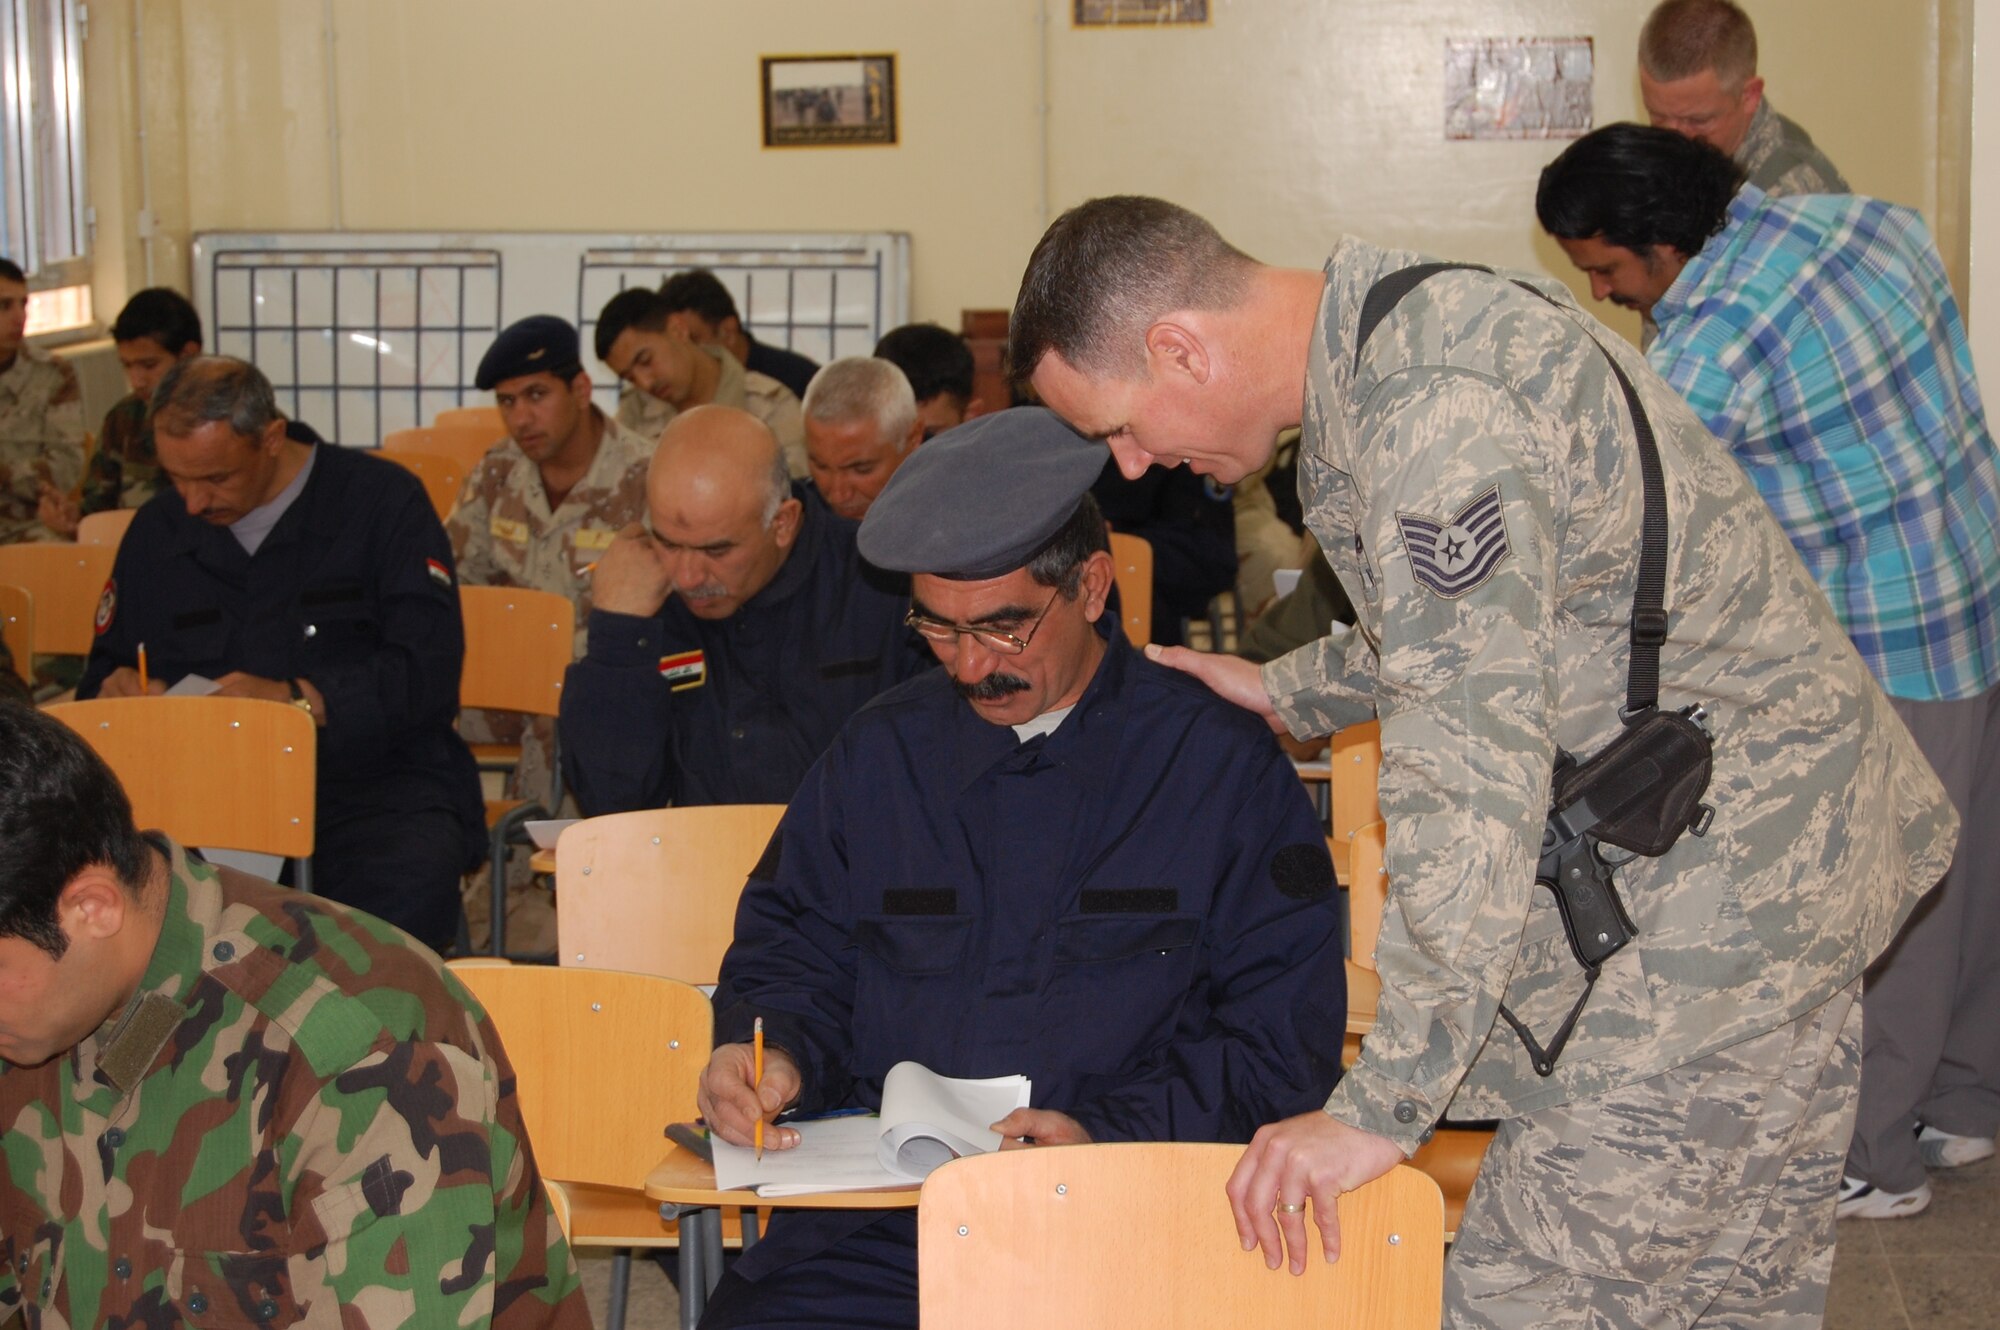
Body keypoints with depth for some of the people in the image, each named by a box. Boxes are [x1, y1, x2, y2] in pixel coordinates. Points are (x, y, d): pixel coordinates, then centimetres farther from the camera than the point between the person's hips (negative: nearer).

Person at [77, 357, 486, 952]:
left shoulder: (383, 501, 0)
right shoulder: (157, 529, 17)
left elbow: (429, 673, -9)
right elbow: (104, 673, 26)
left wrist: (297, 699, -21)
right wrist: (120, 690, 1)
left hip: (377, 777, -3)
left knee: (401, 891, -37)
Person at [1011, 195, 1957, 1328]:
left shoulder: (1432, 417, -25)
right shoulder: (1411, 335, 7)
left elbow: (1472, 789, -27)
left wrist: (1383, 1107, -22)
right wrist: (1287, 693, 24)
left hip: (1723, 882, -10)